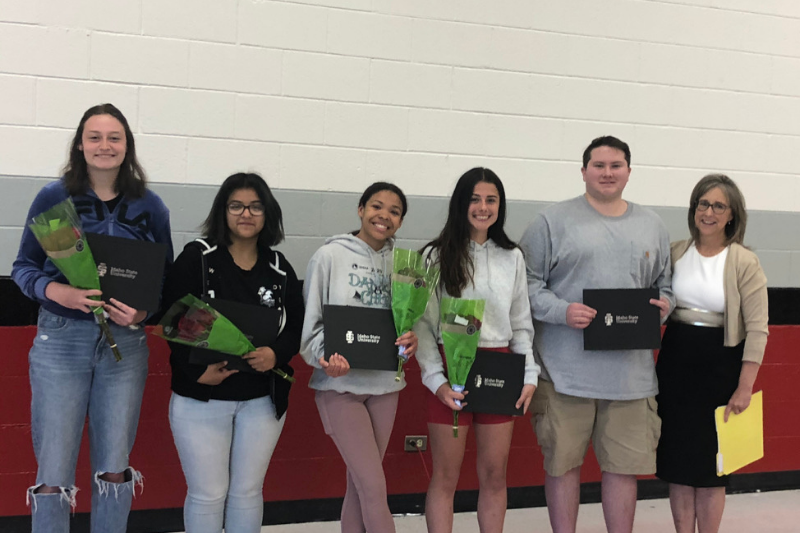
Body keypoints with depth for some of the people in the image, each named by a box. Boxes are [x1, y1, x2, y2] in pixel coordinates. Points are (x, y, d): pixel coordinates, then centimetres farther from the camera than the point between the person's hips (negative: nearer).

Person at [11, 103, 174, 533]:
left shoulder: (149, 206, 4)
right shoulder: (53, 197, 0)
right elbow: (23, 266, 3)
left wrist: (143, 311, -12)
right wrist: (57, 292, -18)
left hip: (125, 342, 2)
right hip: (60, 340, -2)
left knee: (114, 469, 9)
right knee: (53, 471, 0)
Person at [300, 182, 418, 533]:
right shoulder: (330, 256, -5)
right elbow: (309, 321, -5)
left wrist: (411, 339, -12)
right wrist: (326, 358, -23)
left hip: (384, 383, 4)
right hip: (340, 385, -4)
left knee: (360, 485, 13)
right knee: (375, 488, -7)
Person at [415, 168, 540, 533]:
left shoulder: (512, 258, 10)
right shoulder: (436, 256, -2)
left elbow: (522, 324, 13)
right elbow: (422, 324, -4)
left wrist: (530, 376, 2)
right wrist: (436, 379, -14)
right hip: (452, 370, -3)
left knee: (495, 475, 8)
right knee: (446, 476, 3)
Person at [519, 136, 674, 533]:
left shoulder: (652, 226, 15)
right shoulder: (554, 221, 1)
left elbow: (665, 285, 21)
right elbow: (527, 283, -2)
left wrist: (664, 304, -2)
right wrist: (562, 311, -17)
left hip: (631, 373, 3)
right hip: (566, 370, -3)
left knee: (624, 465, 8)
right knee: (562, 462, 6)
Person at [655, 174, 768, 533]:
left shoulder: (745, 263, -6)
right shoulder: (674, 253, 4)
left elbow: (757, 329, -9)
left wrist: (744, 388, -13)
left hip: (720, 368, -3)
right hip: (675, 366, 3)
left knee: (710, 463, 5)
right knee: (678, 461, 8)